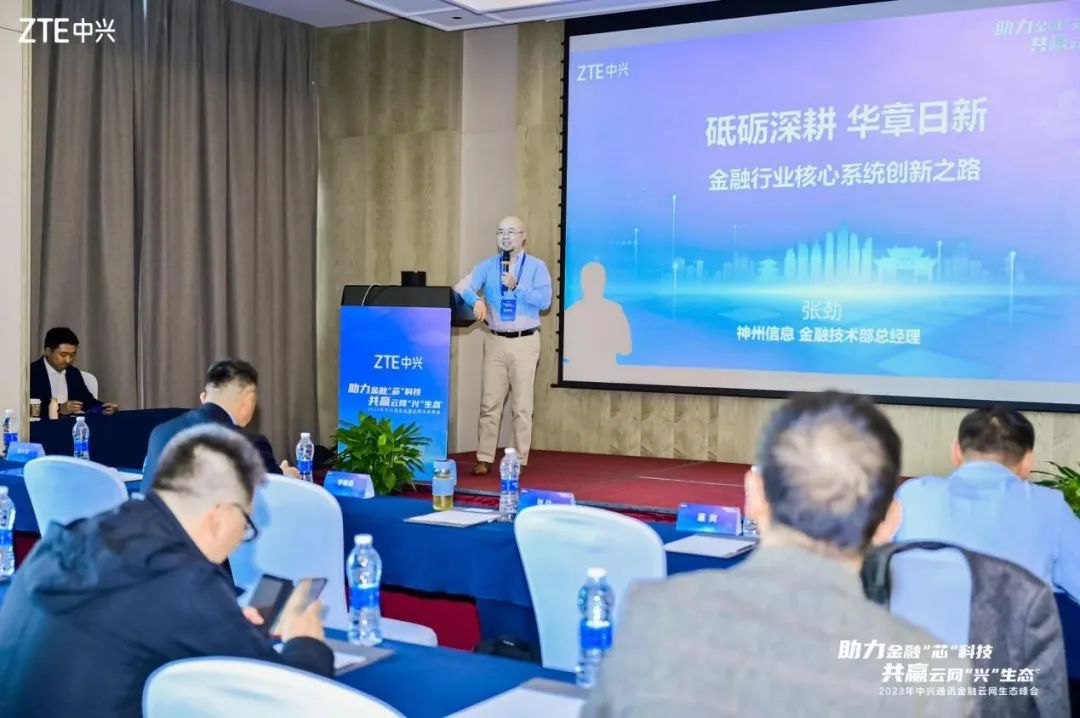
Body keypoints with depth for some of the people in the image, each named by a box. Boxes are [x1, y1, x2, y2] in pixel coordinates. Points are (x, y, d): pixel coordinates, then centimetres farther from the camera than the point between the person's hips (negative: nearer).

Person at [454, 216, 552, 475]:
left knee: (522, 405, 2)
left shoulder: (537, 266, 1)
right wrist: (477, 300, -25)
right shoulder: (487, 266, 8)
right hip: (495, 341, 2)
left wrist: (516, 287, -18)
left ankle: (519, 462, 7)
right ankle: (484, 459, 6)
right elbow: (461, 288, -5)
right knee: (489, 403, 2)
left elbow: (544, 300, -11)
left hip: (524, 342, -2)